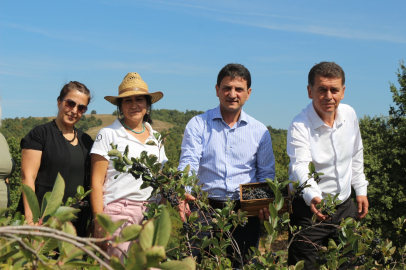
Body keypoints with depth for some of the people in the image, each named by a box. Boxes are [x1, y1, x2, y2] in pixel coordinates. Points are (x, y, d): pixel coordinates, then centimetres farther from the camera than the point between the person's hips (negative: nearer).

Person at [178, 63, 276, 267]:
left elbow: (266, 174, 14)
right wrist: (183, 194, -25)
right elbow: (188, 164, -6)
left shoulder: (260, 131, 10)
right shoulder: (198, 125, 4)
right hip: (205, 210, -1)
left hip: (246, 212, 2)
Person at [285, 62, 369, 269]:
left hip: (345, 206, 6)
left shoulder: (349, 114, -1)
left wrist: (361, 190, 15)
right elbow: (301, 167, -32)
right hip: (309, 208, -5)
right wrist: (313, 197, -49)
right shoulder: (299, 126, -19)